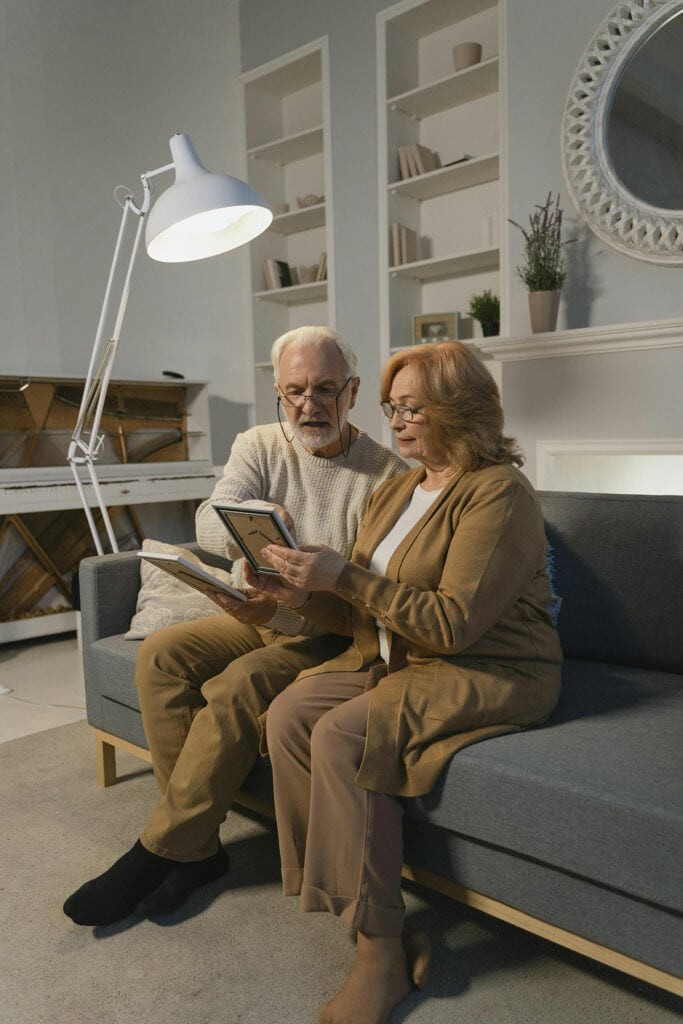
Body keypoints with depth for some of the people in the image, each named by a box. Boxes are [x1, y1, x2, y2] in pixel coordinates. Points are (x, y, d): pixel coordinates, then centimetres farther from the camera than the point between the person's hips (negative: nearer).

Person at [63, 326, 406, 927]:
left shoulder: (387, 475, -10)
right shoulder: (259, 446, 3)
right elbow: (210, 518, -15)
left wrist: (283, 603, -33)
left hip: (330, 634, -5)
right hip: (255, 618, 5)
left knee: (236, 688, -29)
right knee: (161, 654, -17)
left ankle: (159, 852, -9)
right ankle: (198, 846, -9)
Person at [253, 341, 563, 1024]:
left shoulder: (499, 493, -13)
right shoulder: (396, 491, 13)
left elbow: (455, 622, -22)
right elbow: (361, 616, 11)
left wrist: (345, 576, -25)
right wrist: (302, 593, -9)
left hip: (491, 673, -7)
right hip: (394, 660, 8)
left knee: (342, 736, -28)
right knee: (287, 715, -16)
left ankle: (381, 951, -10)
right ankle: (374, 921, -8)